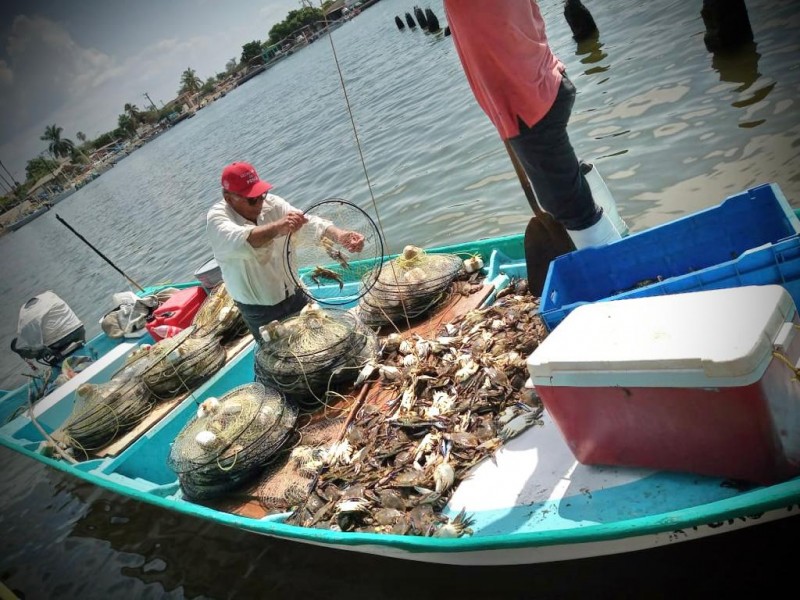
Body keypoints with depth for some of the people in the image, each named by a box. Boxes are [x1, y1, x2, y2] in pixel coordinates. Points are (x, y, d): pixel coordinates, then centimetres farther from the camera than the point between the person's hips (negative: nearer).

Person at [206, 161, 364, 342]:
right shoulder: (217, 218, -20)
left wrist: (339, 235, -43)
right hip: (260, 313, -4)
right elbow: (239, 241, -43)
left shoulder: (271, 203, -9)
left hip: (294, 297, 4)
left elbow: (309, 222, -23)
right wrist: (277, 227, -62)